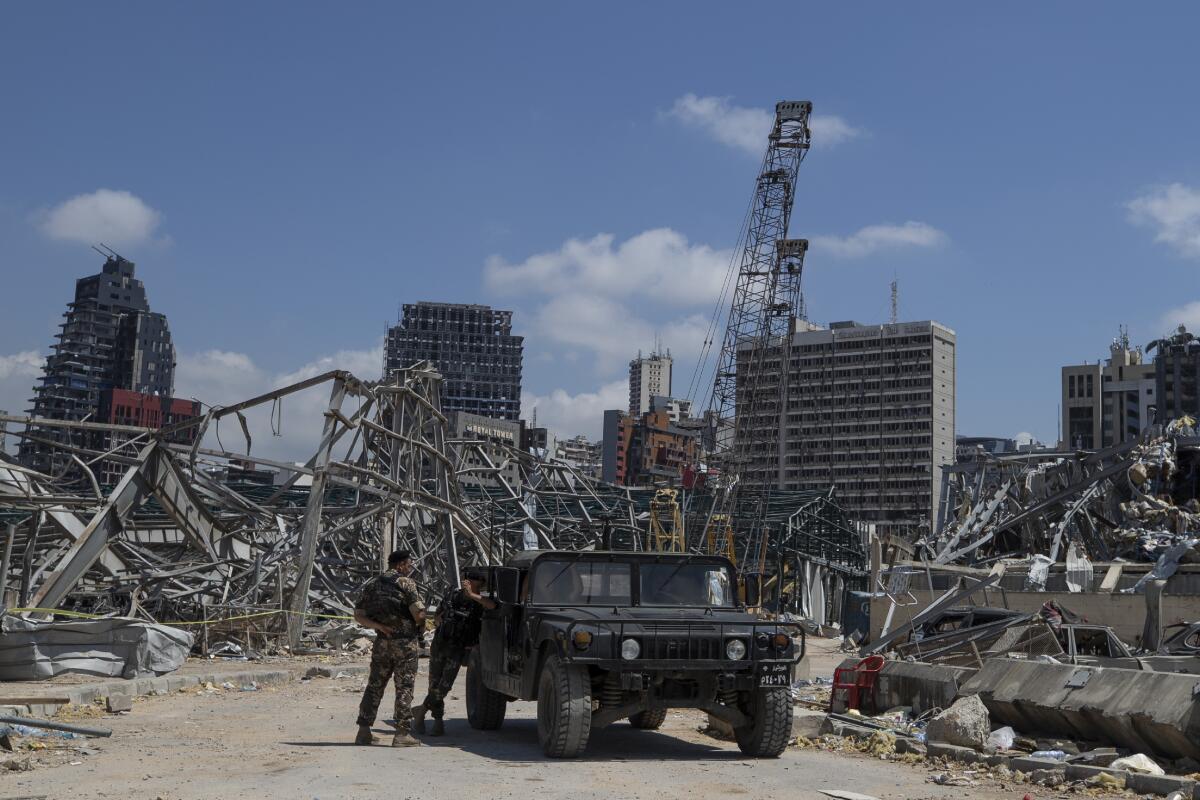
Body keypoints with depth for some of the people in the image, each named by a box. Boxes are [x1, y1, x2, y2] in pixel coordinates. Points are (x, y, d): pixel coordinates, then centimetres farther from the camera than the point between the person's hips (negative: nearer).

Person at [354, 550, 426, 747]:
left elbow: (358, 615, 7)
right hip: (405, 642, -5)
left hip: (382, 642, 5)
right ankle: (402, 734, -2)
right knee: (404, 687, 0)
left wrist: (379, 626, -1)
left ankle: (364, 731, 12)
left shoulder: (371, 585, 10)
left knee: (374, 686, 13)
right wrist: (420, 625, 3)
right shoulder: (405, 583, -9)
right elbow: (418, 612, -18)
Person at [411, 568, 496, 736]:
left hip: (458, 650, -3)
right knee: (434, 684, 3)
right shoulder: (451, 595, 2)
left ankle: (421, 710, 11)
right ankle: (438, 722, 13)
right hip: (439, 645, 3)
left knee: (445, 686, -9)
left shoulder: (478, 603, -7)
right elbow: (438, 616, 18)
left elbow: (494, 605, -32)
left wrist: (472, 595, -33)